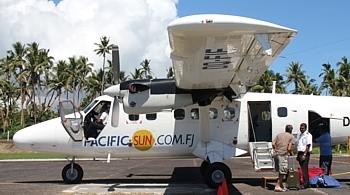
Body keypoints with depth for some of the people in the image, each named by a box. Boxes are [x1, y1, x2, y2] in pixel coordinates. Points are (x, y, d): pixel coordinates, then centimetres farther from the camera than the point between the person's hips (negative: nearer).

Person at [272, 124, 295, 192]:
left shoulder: (279, 134, 16)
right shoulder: (291, 137, 2)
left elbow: (273, 144, 8)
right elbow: (289, 148, -8)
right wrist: (291, 153, 12)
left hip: (276, 154, 6)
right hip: (283, 155, -6)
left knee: (280, 171, 17)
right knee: (283, 172, 3)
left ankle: (281, 185, 25)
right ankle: (277, 186, 3)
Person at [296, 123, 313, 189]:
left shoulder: (308, 135, -9)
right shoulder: (300, 135, 18)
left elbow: (308, 146, -15)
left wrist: (304, 155, -21)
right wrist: (298, 155, 18)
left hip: (305, 153, -8)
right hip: (300, 153, 8)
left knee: (304, 168, -9)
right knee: (302, 168, 9)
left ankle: (306, 183, -7)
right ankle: (306, 182, 15)